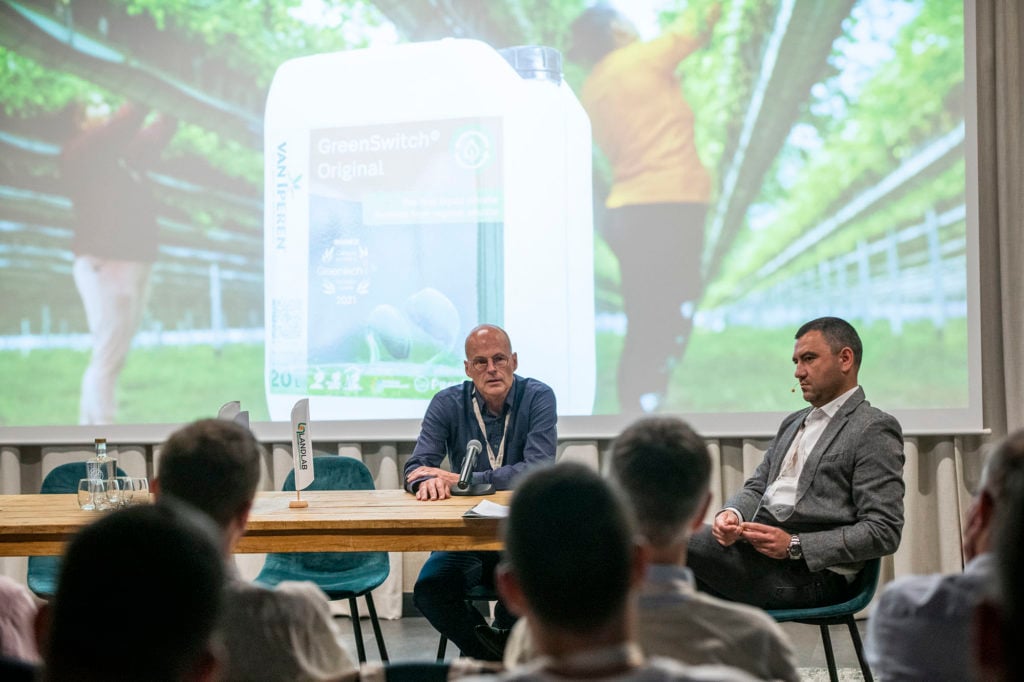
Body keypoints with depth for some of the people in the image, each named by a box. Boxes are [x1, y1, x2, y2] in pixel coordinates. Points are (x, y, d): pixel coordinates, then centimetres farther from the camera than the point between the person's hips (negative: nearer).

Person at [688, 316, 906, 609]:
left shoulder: (875, 430, -3)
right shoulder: (793, 423, 23)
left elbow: (883, 532, -10)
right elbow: (757, 488, 21)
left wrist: (794, 546, -19)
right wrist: (732, 513, -4)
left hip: (811, 573, -8)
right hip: (755, 550, 8)